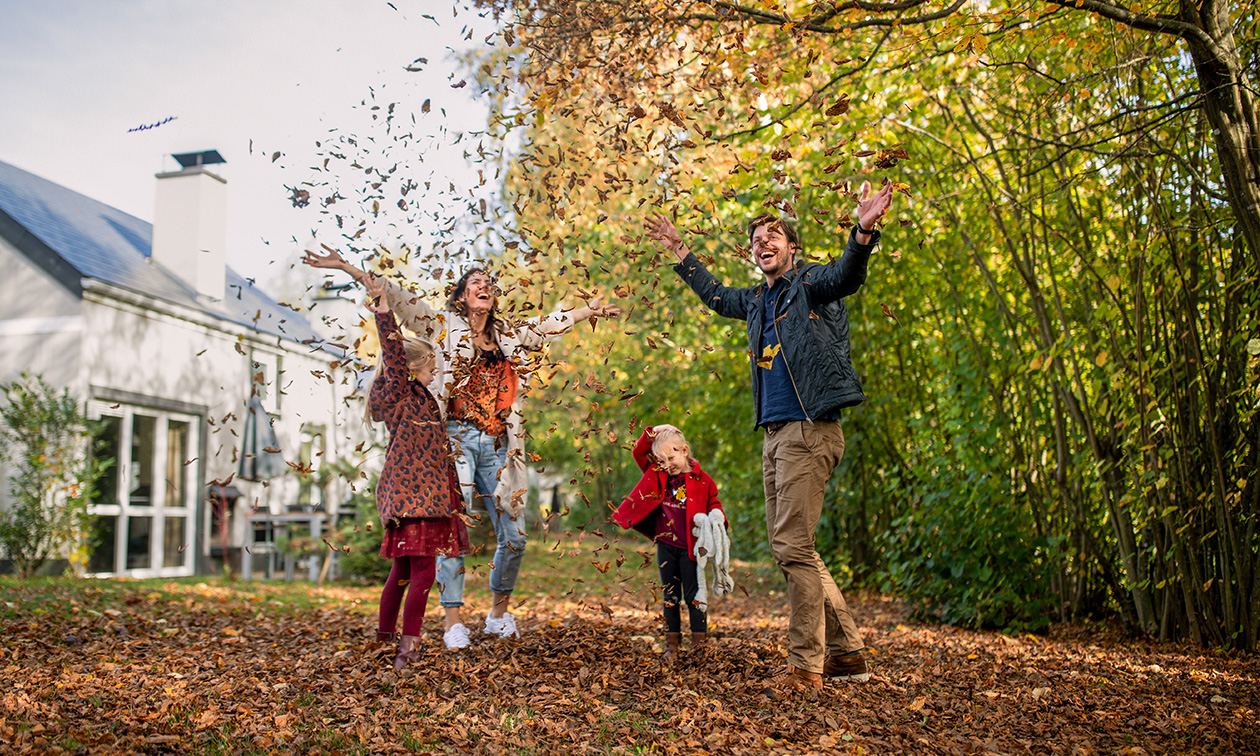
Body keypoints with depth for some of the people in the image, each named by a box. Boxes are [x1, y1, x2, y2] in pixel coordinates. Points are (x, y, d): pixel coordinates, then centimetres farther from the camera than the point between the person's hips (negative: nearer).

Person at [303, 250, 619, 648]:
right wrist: (347, 268, -6)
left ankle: (499, 612, 23)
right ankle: (454, 621, -6)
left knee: (514, 536, 3)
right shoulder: (444, 325, 7)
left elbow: (552, 323, 31)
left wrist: (591, 310, 39)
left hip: (497, 446, 4)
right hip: (456, 438, -4)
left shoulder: (510, 335, 18)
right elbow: (398, 299, 1)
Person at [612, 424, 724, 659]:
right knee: (670, 595, 10)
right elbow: (640, 453, 7)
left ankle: (699, 643, 8)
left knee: (693, 595, 1)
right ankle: (672, 644, 16)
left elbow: (714, 507, 1)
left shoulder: (703, 481, -5)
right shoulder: (657, 474, 5)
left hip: (689, 547, -4)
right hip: (665, 545, 4)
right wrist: (650, 436, -7)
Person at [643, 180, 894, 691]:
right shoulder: (759, 300, 21)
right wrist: (679, 252, 42)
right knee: (786, 545, 10)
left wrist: (863, 232, -42)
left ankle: (806, 664, -2)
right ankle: (847, 652, 18)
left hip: (809, 431, -9)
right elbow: (715, 295, 40)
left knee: (793, 546, -11)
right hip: (775, 433, 9)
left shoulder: (810, 283, -1)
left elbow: (846, 276, -23)